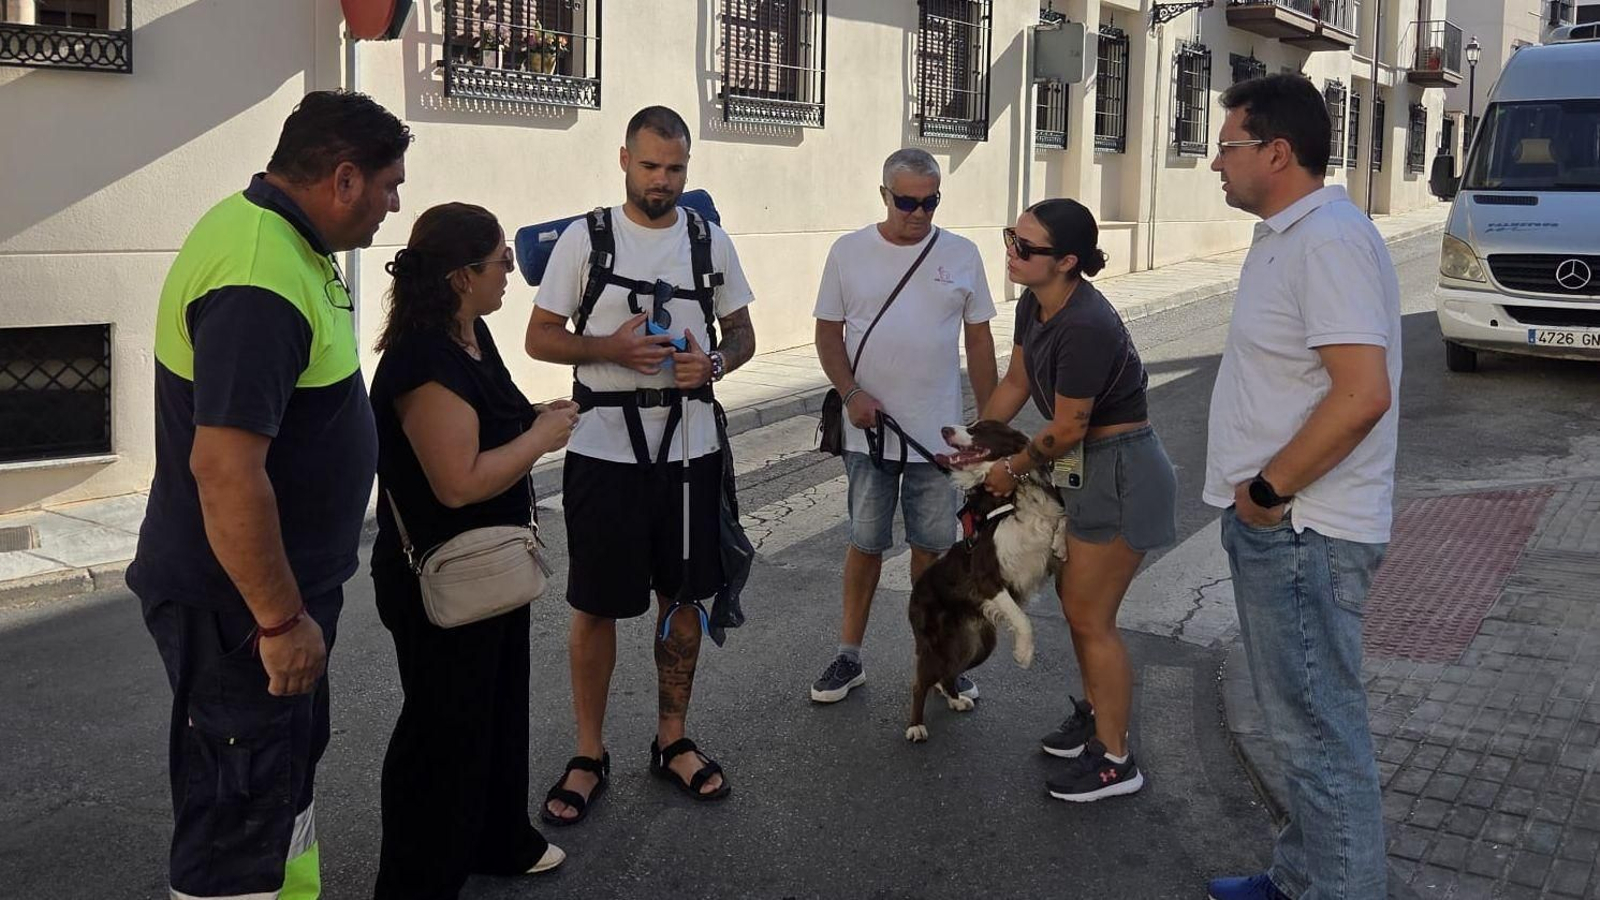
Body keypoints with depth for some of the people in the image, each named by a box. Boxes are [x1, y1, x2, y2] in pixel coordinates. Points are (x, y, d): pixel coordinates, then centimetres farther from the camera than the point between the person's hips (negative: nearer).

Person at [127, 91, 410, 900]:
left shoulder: (268, 229, 6)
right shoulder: (260, 282, -28)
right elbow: (224, 466, -32)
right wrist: (280, 619, -24)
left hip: (280, 584, 10)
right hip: (241, 603, -10)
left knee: (289, 766, 25)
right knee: (241, 811, 4)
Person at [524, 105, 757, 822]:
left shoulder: (711, 241, 6)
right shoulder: (585, 238, -2)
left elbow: (742, 333, 13)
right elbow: (539, 337, -1)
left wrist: (713, 362, -10)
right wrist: (610, 348, -18)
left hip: (690, 450, 3)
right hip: (604, 452, -3)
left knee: (683, 597, 11)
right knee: (596, 605, 4)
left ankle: (672, 739, 28)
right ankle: (589, 755, 19)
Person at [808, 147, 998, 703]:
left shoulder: (962, 255, 2)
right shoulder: (849, 252, 0)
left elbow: (978, 340, 7)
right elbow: (828, 332, 3)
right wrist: (851, 393, -12)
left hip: (938, 433, 1)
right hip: (869, 428, 0)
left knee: (932, 547, 7)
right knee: (865, 544, 7)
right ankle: (849, 657, 19)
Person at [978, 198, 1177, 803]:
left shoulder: (1085, 327, -29)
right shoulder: (1034, 305, -2)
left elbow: (1067, 427, -21)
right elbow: (1016, 382, 12)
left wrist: (1013, 469, -5)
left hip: (1121, 473, -9)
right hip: (1085, 466, 9)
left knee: (1090, 616, 0)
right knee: (1074, 597, 20)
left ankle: (1114, 760, 15)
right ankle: (1096, 713, 40)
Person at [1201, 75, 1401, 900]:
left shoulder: (1328, 241, -19)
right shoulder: (1289, 236, 13)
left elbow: (1362, 394, -28)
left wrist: (1270, 489, -19)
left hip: (1300, 531, -11)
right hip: (1275, 522, 11)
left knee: (1321, 730, 1)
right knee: (1303, 719, 20)